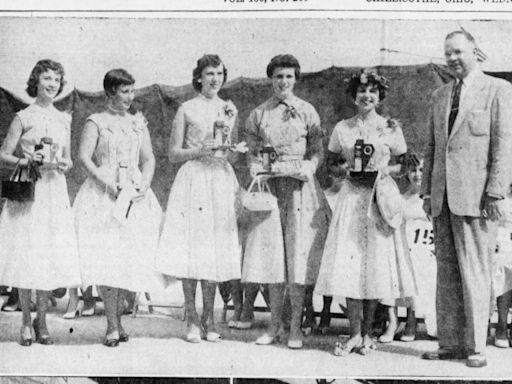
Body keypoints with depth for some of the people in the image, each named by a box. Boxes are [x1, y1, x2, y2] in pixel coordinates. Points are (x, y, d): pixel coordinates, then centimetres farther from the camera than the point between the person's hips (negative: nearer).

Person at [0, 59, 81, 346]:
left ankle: (42, 320, 15)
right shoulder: (23, 118, 0)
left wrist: (63, 165, -3)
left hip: (55, 192, 3)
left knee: (52, 257, 1)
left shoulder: (64, 120, 12)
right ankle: (26, 322, 12)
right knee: (25, 255, -2)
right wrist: (27, 162, -16)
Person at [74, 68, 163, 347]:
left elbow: (149, 158, 13)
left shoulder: (139, 122, 15)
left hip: (135, 197, 4)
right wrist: (108, 184, -16)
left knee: (130, 259, 1)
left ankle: (118, 319, 13)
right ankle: (112, 326, -7)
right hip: (104, 196, -4)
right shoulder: (96, 122, 1)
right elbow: (83, 157, -8)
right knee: (107, 258, -10)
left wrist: (144, 185, -5)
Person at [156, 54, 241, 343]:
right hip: (194, 179, -3)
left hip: (222, 181, 3)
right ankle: (193, 319, 2)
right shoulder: (187, 109, 4)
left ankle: (209, 318, 12)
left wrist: (227, 148, -5)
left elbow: (233, 156, 15)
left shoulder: (230, 109, 14)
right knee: (191, 247, -6)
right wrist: (201, 150, -11)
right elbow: (174, 154, 3)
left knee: (216, 249, 2)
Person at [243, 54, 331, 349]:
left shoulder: (307, 111, 5)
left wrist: (306, 170, -13)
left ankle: (296, 327, 3)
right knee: (272, 255, 2)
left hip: (300, 186, -2)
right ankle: (274, 326, 12)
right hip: (270, 187, 2)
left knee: (298, 255, -5)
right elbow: (253, 153, 13)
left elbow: (318, 152, 4)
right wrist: (258, 173, -5)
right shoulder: (259, 114, 11)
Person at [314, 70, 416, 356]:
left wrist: (384, 171, -10)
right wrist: (346, 170, -7)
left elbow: (404, 164, 8)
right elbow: (331, 164, 13)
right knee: (349, 264, -4)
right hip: (351, 199, 1)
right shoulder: (342, 128, 8)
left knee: (376, 263, -1)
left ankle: (368, 333, 12)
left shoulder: (391, 128, 4)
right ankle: (355, 334, 3)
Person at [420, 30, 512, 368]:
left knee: (474, 273, -5)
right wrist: (427, 191, 12)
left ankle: (476, 347, 2)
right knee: (446, 273, 6)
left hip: (475, 197, -5)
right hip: (443, 197, 6)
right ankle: (450, 343, 12)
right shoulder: (439, 96, 19)